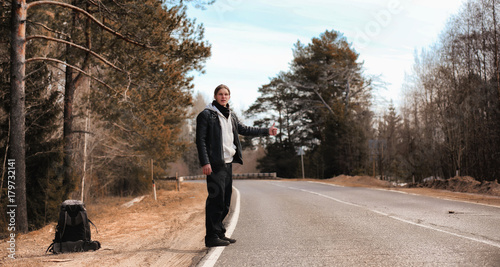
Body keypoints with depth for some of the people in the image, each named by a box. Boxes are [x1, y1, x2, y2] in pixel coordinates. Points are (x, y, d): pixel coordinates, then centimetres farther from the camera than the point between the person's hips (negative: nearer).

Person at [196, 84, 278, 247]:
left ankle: (219, 233, 19)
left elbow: (244, 130, 27)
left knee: (225, 201, 10)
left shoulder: (230, 116, 19)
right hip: (215, 164, -8)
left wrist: (267, 131, 22)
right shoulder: (206, 114, -4)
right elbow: (200, 140, -10)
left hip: (228, 162, 8)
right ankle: (212, 236, -3)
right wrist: (205, 162, -18)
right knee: (216, 199, -9)